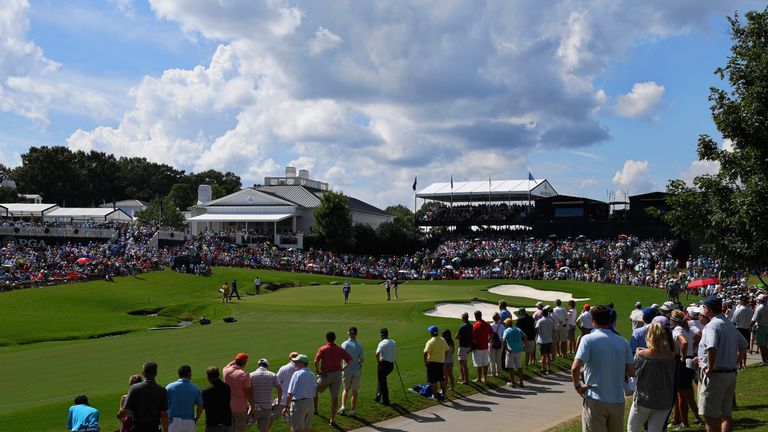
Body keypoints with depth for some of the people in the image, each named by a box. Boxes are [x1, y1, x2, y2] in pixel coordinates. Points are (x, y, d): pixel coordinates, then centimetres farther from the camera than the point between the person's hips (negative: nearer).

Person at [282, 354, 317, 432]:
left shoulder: (297, 374, -11)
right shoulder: (312, 375, 11)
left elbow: (290, 393, -16)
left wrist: (286, 407, -10)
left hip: (299, 403, -7)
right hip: (310, 403, 7)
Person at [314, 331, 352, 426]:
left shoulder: (322, 349, -9)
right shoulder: (340, 349, 0)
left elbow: (316, 361, -19)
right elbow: (350, 359, -5)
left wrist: (318, 371, -4)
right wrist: (342, 369, 2)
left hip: (325, 375, -3)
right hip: (337, 375, 3)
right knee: (335, 397, 8)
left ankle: (315, 410, 27)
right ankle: (332, 420, 10)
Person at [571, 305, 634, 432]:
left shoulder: (588, 339, -9)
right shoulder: (623, 342, 5)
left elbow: (575, 367, -20)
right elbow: (631, 372, 3)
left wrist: (577, 385, -4)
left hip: (595, 400, -4)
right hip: (618, 401, 5)